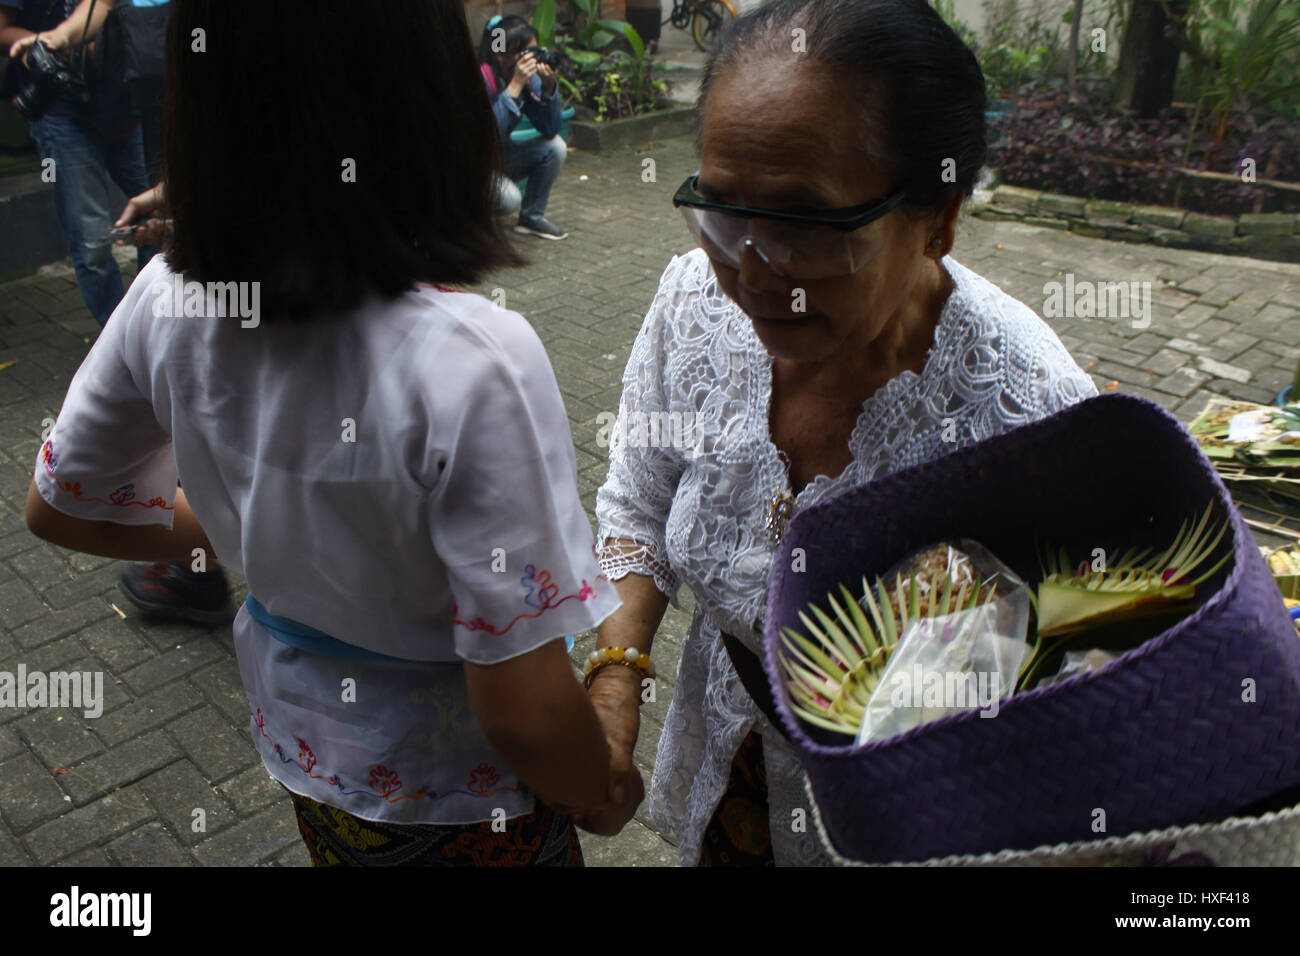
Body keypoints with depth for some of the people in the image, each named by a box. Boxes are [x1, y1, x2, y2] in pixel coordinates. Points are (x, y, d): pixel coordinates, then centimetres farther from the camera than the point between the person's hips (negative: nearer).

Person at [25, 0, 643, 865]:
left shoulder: (169, 302, -17)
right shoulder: (473, 361, -36)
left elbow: (64, 509, 1)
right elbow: (524, 712, -31)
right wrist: (604, 795, -10)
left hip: (302, 747, 5)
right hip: (458, 794, -4)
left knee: (344, 847, 34)